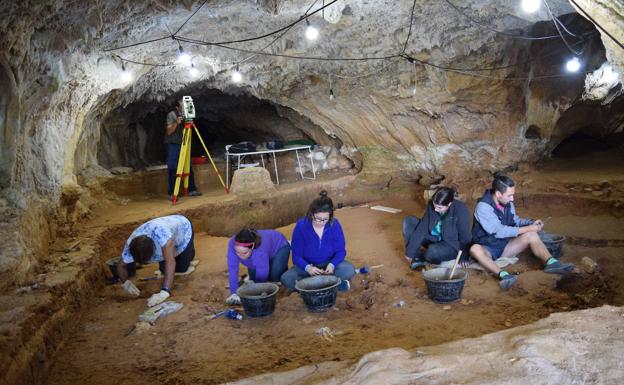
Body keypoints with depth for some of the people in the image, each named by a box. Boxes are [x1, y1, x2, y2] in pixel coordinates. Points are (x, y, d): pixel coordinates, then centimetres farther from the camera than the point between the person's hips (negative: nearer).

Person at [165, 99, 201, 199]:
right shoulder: (171, 115, -6)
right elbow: (169, 131, -12)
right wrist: (176, 123, -26)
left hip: (183, 144, 6)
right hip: (173, 145, -6)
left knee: (189, 168, 5)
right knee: (173, 170, -4)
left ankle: (192, 190, 12)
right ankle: (171, 193, 3)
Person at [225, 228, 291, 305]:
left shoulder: (261, 249, -45)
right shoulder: (232, 244, -35)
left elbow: (261, 277, -38)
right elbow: (232, 269, -31)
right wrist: (234, 293, -34)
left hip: (279, 246, -4)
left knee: (274, 275, -22)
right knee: (253, 277, -8)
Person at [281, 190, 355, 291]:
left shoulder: (334, 225, -12)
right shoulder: (301, 226, -16)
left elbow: (340, 251, -7)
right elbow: (296, 255, -13)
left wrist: (332, 264, -28)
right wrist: (307, 267, -33)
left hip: (329, 265, 0)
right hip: (307, 265, 0)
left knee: (349, 270, -29)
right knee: (286, 279, -28)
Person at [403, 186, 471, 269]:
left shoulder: (461, 210, -27)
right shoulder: (431, 205, -13)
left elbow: (465, 238, -19)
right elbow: (422, 228, -13)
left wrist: (464, 260, -14)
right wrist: (410, 251, -16)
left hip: (453, 246, -6)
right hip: (434, 239, 6)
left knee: (432, 251, -38)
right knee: (408, 221, -7)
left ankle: (422, 258, -2)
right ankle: (417, 256, -9)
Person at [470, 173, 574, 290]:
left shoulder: (508, 203, -3)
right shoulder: (483, 207, -24)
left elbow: (515, 220, 16)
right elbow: (499, 231, -27)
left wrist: (532, 223, -5)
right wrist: (528, 228, -23)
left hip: (504, 245, 7)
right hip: (487, 249, -7)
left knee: (531, 235, -9)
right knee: (475, 249, -40)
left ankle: (551, 263, -25)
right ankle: (503, 275, -56)